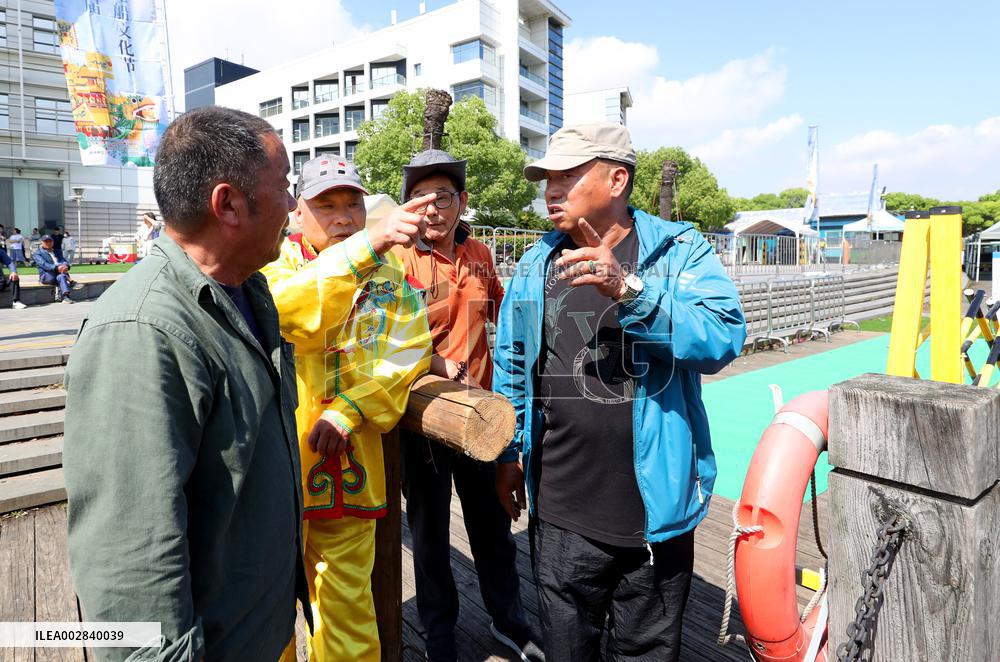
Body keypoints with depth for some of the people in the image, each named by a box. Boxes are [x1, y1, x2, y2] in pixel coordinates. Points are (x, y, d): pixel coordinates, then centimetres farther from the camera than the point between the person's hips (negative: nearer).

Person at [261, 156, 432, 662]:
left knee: (349, 601, 15)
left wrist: (348, 411, -16)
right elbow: (289, 304, -27)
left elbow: (409, 348, -4)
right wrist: (371, 242, -40)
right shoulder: (277, 261, -4)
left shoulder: (389, 272, 5)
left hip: (350, 465, 2)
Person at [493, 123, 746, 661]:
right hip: (560, 517, 3)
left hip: (655, 512, -2)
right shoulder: (536, 265, 4)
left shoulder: (679, 251, -6)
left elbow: (723, 338, -22)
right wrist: (508, 454, 13)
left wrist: (629, 291, -34)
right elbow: (511, 366, 11)